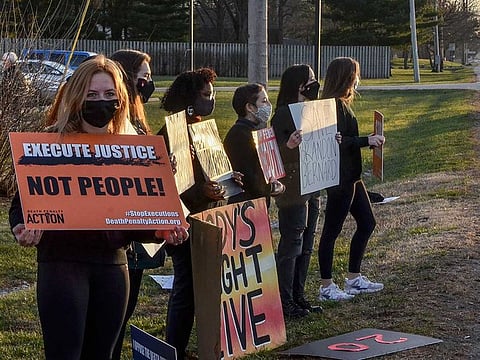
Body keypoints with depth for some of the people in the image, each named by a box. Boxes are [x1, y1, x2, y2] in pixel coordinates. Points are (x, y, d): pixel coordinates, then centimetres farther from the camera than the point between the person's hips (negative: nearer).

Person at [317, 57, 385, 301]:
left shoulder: (342, 103, 14)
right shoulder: (335, 105, -18)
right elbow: (338, 141, -25)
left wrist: (369, 140, 15)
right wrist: (367, 141, -19)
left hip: (350, 176, 11)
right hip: (339, 178, -11)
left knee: (366, 223, 16)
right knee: (332, 230, -1)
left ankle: (353, 279, 25)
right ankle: (326, 287, 8)